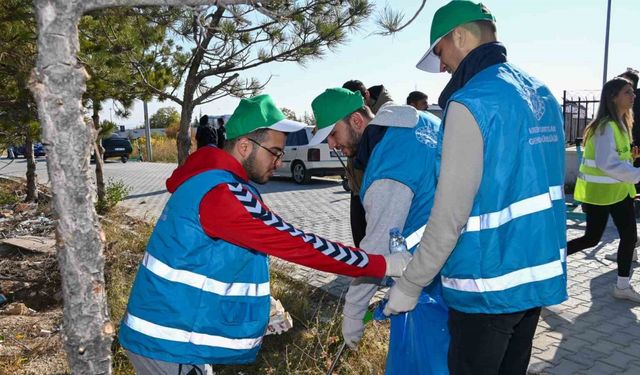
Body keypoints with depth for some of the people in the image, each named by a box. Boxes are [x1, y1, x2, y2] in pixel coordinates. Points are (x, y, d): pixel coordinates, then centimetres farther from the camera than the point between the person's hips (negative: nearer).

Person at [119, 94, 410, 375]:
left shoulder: (211, 179, 6)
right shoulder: (222, 194, -26)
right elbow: (297, 245, -26)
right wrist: (382, 265, -21)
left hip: (174, 331, 9)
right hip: (170, 342, -9)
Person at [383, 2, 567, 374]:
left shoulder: (472, 101, -18)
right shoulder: (542, 94, 7)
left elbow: (449, 216, -21)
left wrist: (409, 286, -11)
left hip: (489, 283, -8)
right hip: (540, 273, 8)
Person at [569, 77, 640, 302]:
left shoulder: (620, 123, 11)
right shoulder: (607, 126, -19)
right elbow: (606, 163, -27)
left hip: (619, 189, 9)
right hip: (599, 192, -9)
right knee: (592, 238, -1)